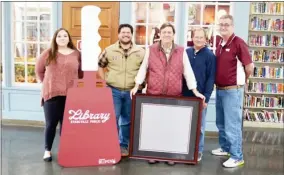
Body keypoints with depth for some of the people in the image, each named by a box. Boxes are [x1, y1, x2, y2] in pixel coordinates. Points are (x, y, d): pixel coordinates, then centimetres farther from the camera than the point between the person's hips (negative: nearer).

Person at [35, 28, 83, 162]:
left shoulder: (76, 54, 3)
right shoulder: (48, 53, 2)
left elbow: (81, 72, 10)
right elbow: (39, 70, 12)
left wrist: (71, 80, -1)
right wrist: (47, 82, 12)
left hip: (70, 94, 1)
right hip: (52, 93, 0)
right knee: (51, 123, 6)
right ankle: (47, 150, 22)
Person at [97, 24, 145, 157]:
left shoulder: (140, 52, -1)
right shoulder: (109, 50, 0)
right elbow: (100, 65, 9)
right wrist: (105, 80, 2)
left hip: (132, 92, 1)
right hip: (113, 91, -1)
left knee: (127, 120, 11)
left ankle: (124, 145, 25)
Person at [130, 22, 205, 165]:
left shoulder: (181, 51, 4)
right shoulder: (150, 50, 3)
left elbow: (188, 72, 3)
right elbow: (143, 69, 4)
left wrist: (195, 91, -1)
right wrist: (137, 86, -5)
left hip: (174, 97, 1)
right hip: (153, 95, 0)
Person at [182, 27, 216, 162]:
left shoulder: (210, 55, -4)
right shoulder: (186, 53, 6)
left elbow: (211, 78, -7)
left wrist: (206, 97, -14)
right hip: (185, 95, 4)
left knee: (199, 125, 8)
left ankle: (198, 151, 20)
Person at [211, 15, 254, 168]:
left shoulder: (238, 43, -14)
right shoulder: (220, 44, 10)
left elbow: (249, 66, -13)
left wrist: (240, 81, 2)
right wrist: (218, 85, 12)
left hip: (232, 90, -8)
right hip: (219, 89, 8)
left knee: (232, 125, -2)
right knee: (221, 123, 18)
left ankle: (237, 157, 10)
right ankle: (225, 148, 35)